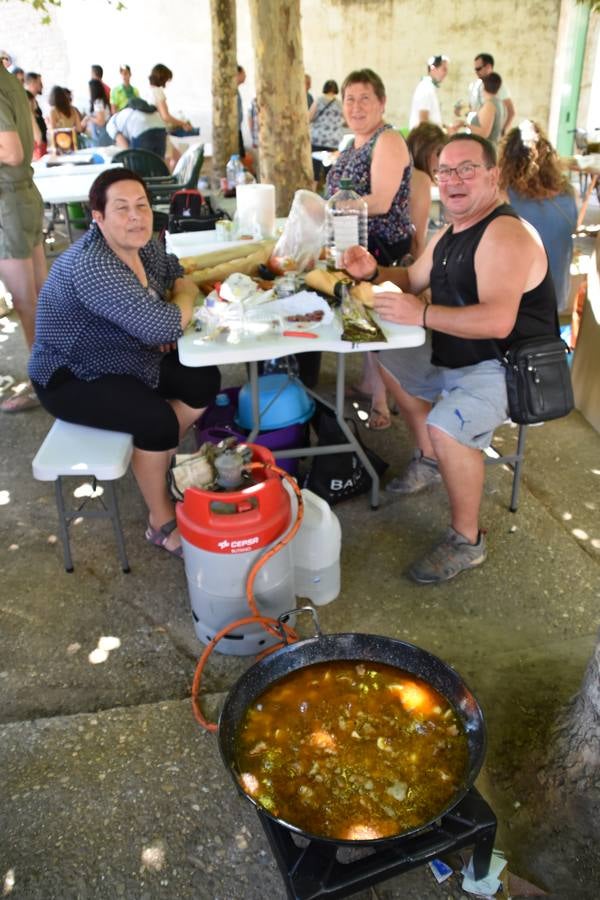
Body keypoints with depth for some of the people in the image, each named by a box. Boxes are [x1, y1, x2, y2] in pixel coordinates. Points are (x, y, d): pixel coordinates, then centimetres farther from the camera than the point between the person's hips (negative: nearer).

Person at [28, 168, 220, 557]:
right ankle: (162, 523, -5)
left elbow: (179, 276, 15)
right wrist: (184, 304, -17)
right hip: (71, 379, -9)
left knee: (204, 380, 0)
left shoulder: (144, 245, -5)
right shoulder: (93, 266, -32)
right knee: (157, 419, -26)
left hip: (124, 358, 9)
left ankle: (159, 463, 18)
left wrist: (184, 289, -9)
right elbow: (160, 326, -39)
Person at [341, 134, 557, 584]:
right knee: (391, 360, 23)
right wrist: (373, 272, 5)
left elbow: (497, 321, -35)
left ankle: (467, 540, -11)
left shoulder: (505, 233, -22)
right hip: (455, 358, 11)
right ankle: (430, 459, 30)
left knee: (446, 425, -35)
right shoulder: (450, 234, 10)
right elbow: (413, 280, 25)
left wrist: (422, 315, -33)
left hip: (506, 369, -11)